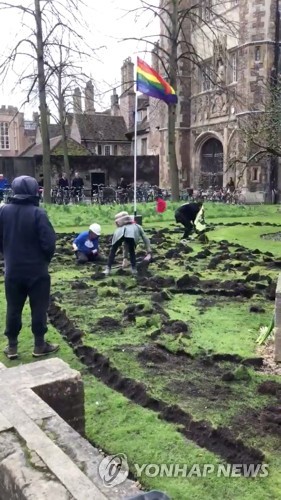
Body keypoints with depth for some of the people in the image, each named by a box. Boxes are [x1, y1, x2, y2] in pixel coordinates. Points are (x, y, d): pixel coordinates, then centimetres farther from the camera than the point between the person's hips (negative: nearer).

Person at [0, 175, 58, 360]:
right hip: (36, 270, -4)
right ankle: (40, 345, 17)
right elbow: (49, 242, -17)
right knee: (39, 308, 8)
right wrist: (46, 259, 2)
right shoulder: (37, 213, -16)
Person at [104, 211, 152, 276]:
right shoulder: (138, 227, 42)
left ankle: (107, 269, 10)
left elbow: (126, 245, 50)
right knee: (132, 252, 19)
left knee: (113, 251, 17)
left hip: (120, 231, 3)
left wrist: (125, 258, 54)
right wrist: (149, 253, 30)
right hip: (131, 232, -2)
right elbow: (146, 239, 32)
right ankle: (134, 270, 11)